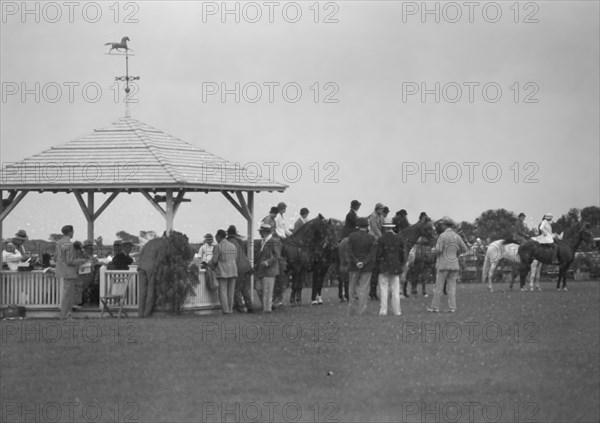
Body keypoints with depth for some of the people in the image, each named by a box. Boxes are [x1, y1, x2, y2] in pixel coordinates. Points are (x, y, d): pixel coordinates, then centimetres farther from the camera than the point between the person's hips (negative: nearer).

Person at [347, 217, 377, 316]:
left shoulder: (351, 236, -4)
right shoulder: (371, 238, -6)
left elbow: (349, 252, -9)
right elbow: (372, 254, -11)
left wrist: (356, 262, -14)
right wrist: (364, 263, -15)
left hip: (354, 266, 1)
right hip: (367, 267, -1)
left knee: (353, 287, 12)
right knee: (363, 288, 3)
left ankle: (351, 310, 13)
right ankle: (360, 311, -2)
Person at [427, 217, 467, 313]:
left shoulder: (442, 236, -11)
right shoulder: (457, 236, 5)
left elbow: (438, 250, -18)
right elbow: (464, 249, 8)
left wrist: (436, 250, 6)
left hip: (443, 264, -5)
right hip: (454, 265, 5)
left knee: (439, 286, 2)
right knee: (451, 287, 6)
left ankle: (435, 307, 5)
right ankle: (452, 307, 0)